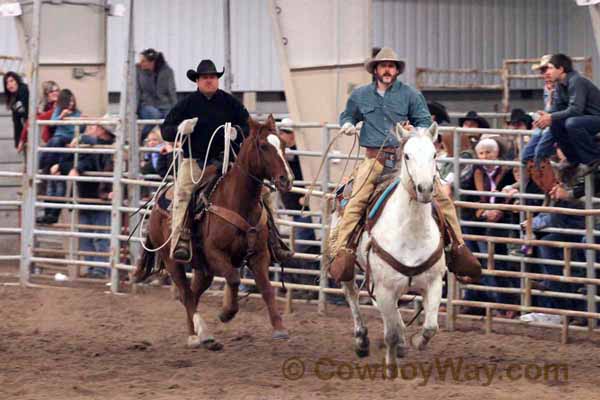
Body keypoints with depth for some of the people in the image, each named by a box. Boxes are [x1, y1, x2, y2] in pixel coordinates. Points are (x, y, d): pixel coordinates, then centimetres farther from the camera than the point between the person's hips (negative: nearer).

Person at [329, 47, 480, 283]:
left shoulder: (410, 95, 7)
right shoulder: (360, 96, 13)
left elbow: (425, 122, 7)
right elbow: (347, 115, 30)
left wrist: (416, 131, -15)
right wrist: (348, 124, 6)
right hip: (375, 160, 0)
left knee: (441, 197, -10)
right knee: (356, 201, -24)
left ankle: (458, 247, -3)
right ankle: (342, 248, -23)